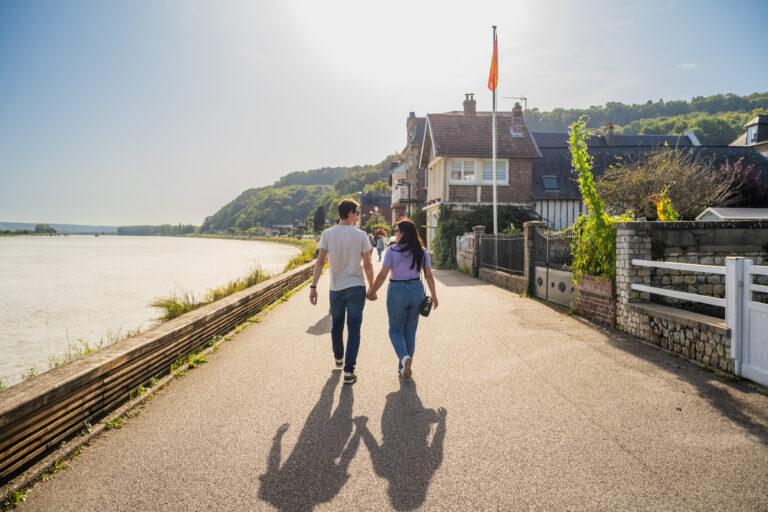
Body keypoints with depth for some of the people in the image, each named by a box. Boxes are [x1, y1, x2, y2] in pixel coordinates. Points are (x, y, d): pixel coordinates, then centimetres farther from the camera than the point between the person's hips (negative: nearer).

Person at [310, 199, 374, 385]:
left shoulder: (328, 234, -4)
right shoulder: (361, 235, -6)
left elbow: (320, 262, -9)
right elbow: (367, 264, -5)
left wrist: (313, 286, -7)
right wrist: (372, 287, 7)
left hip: (336, 288, 2)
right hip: (356, 287, -2)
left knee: (336, 326, 21)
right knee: (353, 330, 2)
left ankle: (338, 358, 41)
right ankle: (348, 370, 0)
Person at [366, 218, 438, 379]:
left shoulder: (392, 251, -11)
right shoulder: (422, 251, 0)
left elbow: (382, 275, -11)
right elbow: (429, 276, 2)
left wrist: (372, 292, 1)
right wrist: (434, 296, 12)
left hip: (397, 291, -4)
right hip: (417, 290, 4)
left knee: (396, 329, 11)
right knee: (410, 331, 15)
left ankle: (404, 357, -14)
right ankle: (404, 366, 23)